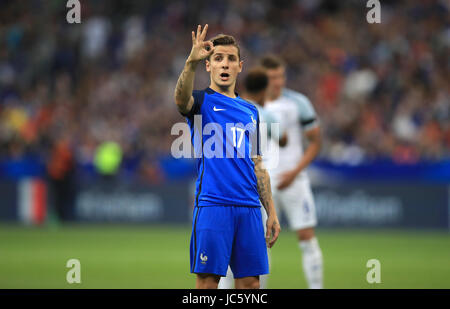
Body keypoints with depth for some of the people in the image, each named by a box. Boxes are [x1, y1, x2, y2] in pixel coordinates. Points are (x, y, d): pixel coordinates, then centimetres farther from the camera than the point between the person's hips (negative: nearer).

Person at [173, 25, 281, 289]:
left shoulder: (250, 111, 20)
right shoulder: (201, 101, 5)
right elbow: (182, 100, -22)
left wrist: (272, 212, 14)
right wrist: (192, 62, -40)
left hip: (249, 208, 5)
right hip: (212, 205, -5)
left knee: (250, 282, 3)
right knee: (208, 280, -7)